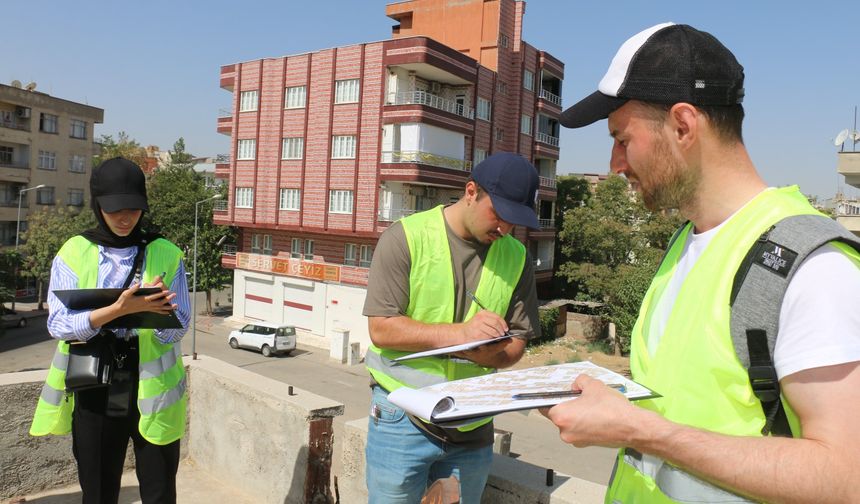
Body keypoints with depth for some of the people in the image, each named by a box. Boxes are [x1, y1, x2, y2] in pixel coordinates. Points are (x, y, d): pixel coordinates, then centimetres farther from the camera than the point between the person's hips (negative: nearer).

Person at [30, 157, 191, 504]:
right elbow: (58, 325, -11)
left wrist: (157, 309, -28)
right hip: (94, 389, 1)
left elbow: (176, 332, -6)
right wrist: (118, 310, -27)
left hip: (151, 387, 0)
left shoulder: (166, 255, -2)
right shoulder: (73, 253, 0)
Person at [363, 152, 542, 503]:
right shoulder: (407, 237, -11)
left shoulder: (516, 257, 2)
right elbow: (381, 329, -15)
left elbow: (517, 341, 5)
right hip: (402, 420, -3)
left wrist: (492, 355, -18)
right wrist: (460, 333, -24)